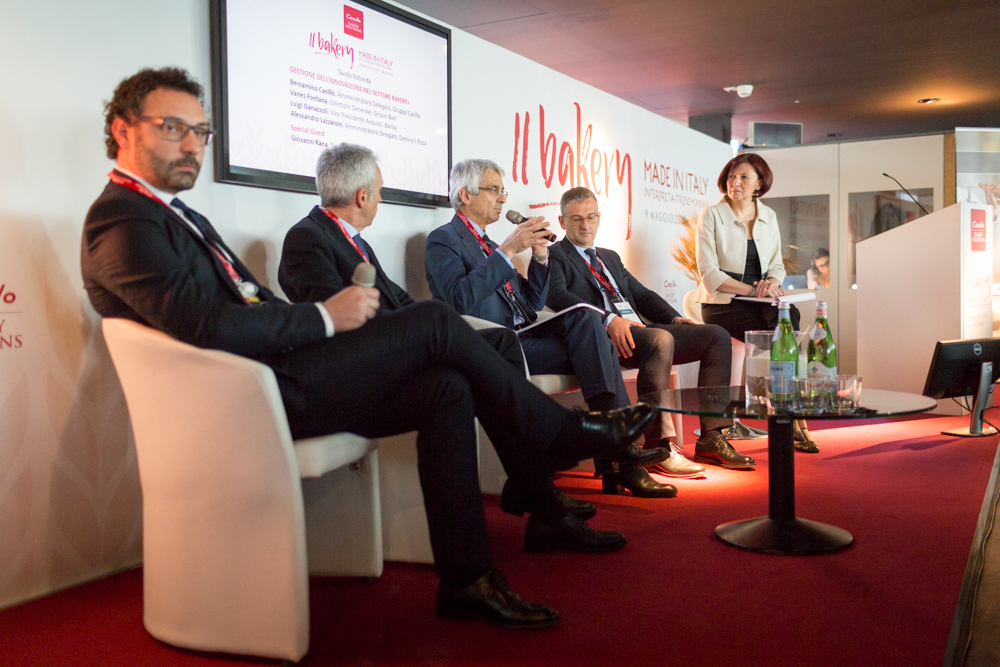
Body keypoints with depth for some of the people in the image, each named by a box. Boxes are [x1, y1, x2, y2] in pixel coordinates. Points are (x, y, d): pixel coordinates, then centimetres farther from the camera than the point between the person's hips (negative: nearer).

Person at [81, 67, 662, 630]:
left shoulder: (179, 217, 23)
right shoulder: (121, 222, -9)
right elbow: (205, 325, -24)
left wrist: (339, 312, 2)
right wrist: (326, 317, -16)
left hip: (277, 378, 9)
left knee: (446, 388, -4)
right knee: (436, 322, -14)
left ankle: (465, 579, 1)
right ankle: (572, 432, 4)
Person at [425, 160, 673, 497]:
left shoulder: (487, 244, 27)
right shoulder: (443, 239, 2)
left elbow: (533, 303, 24)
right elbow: (460, 298, -18)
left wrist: (540, 256, 8)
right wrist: (508, 250, -18)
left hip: (524, 336, 8)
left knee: (584, 315, -18)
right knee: (592, 351, -21)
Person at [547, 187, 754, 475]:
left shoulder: (610, 257, 32)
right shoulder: (554, 256, 7)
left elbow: (642, 294, 27)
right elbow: (557, 295, -13)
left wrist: (674, 318, 7)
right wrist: (608, 319, -27)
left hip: (640, 329, 8)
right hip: (602, 336, -8)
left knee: (717, 335, -5)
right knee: (660, 340, -36)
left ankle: (711, 438, -10)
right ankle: (659, 446, -32)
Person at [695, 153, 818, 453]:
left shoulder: (768, 216, 13)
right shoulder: (711, 215, -2)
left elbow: (777, 263, 15)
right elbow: (709, 273, -9)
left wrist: (772, 281, -10)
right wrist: (752, 289, -18)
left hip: (760, 303, 4)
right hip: (721, 304, -4)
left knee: (790, 317, -28)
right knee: (785, 324, -27)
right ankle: (794, 420, -18)